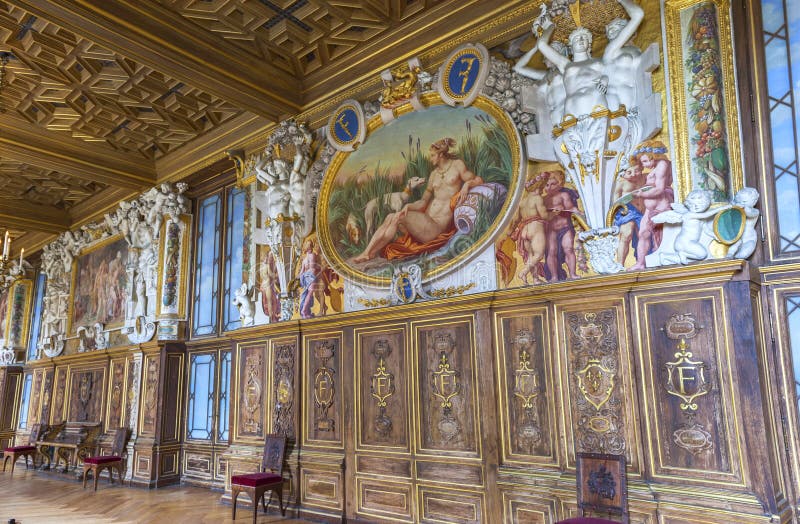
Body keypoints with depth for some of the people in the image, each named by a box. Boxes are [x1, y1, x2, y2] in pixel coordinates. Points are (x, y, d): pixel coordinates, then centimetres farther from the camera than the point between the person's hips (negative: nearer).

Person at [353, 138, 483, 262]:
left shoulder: (457, 165, 4)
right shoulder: (434, 174, 20)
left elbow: (478, 180, 4)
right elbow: (423, 201, 15)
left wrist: (467, 184, -18)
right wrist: (409, 206, -6)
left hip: (437, 226, -7)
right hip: (425, 221, 7)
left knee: (398, 217, -24)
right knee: (390, 217, -15)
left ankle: (371, 253, -17)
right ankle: (366, 252, -22)